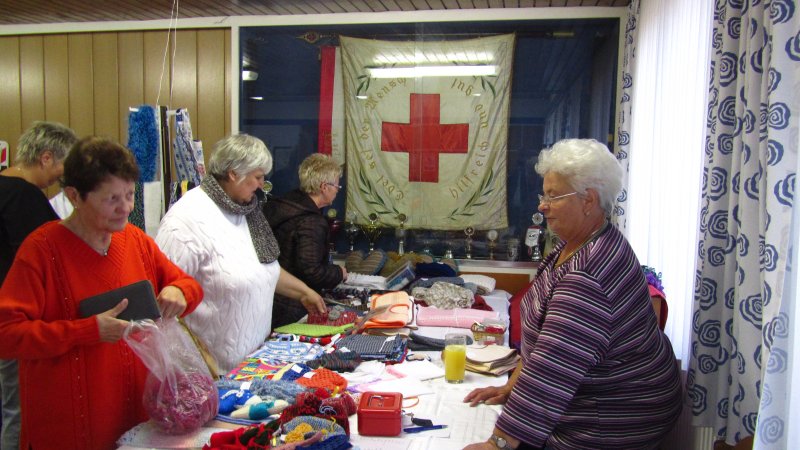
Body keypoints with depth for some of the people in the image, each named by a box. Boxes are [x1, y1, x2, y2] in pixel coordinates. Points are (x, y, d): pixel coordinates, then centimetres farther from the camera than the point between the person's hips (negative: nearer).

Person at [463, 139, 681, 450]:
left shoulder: (590, 273, -28)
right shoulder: (572, 245, 3)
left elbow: (552, 368, -32)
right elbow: (541, 333, 9)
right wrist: (512, 385, 5)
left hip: (615, 423, -8)